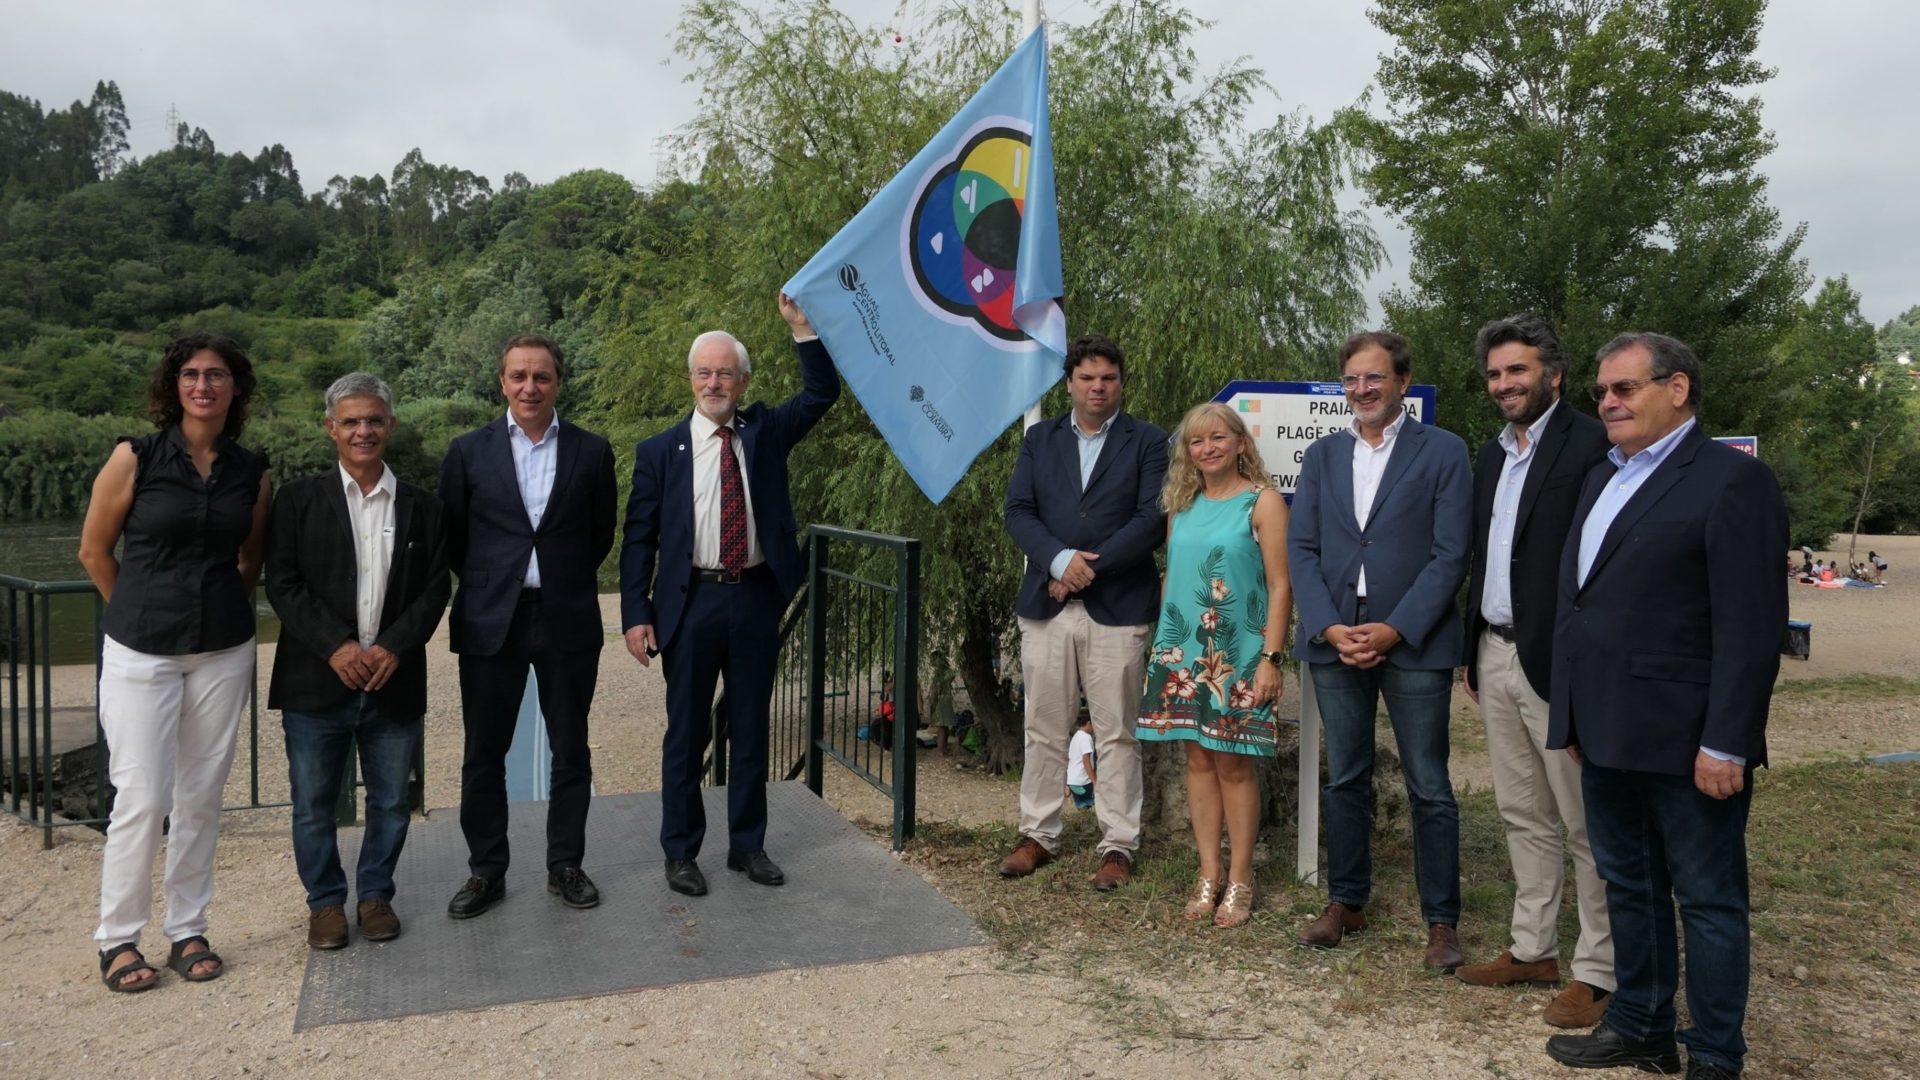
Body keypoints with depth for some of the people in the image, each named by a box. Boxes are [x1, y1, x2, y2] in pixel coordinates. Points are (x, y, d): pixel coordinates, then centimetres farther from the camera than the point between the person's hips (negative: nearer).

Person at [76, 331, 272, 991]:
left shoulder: (252, 472, 3)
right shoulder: (135, 458, -6)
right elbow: (94, 551, 3)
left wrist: (225, 608, 12)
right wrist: (141, 614, 10)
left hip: (223, 652, 3)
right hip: (141, 653, -3)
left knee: (201, 796, 8)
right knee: (142, 799, -3)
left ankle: (188, 930, 20)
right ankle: (118, 939, 14)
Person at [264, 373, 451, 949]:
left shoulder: (423, 507, 6)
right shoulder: (298, 500, 2)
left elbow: (435, 588, 3)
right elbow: (282, 583, -4)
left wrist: (394, 646, -11)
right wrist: (335, 646, -15)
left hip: (394, 681, 1)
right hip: (316, 681, -1)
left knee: (390, 803, 10)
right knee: (313, 804, 7)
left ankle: (375, 894, 28)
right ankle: (326, 901, 25)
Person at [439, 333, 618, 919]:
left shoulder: (592, 452, 1)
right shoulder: (469, 451, 2)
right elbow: (451, 536, 7)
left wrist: (567, 581, 8)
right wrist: (486, 584, 7)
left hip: (568, 621, 0)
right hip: (490, 622, 0)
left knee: (570, 750, 9)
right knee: (484, 753, 8)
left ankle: (566, 865, 23)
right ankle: (486, 870, 22)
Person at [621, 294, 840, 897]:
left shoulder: (765, 432, 7)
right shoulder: (660, 452, 1)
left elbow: (823, 394, -1)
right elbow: (638, 538, 0)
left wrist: (802, 328, -13)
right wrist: (636, 615, -7)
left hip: (756, 599, 2)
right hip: (690, 603, -2)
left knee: (751, 729, 11)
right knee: (686, 734, 7)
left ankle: (747, 845, 25)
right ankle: (680, 853, 21)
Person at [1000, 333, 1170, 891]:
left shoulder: (1148, 442, 3)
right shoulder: (1039, 439, 12)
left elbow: (1152, 519, -7)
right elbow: (1018, 510, 3)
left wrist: (1089, 566, -13)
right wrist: (1059, 558, -14)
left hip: (1118, 608, -3)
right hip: (1046, 606, 3)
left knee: (1117, 734, 3)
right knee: (1044, 729, 10)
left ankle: (1118, 845, 13)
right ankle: (1038, 835, 22)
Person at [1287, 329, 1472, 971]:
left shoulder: (1443, 452, -1)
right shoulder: (1323, 455, 11)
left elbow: (1450, 555, -7)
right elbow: (1300, 548, 5)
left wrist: (1394, 631, -15)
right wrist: (1329, 628, -8)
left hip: (1413, 642, -4)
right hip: (1334, 640, 4)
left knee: (1429, 790, 2)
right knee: (1346, 781, 13)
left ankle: (1441, 919, 15)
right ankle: (1346, 901, 26)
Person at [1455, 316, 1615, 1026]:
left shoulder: (1590, 445, -11)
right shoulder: (1493, 455, 15)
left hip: (1557, 662, -8)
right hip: (1496, 656, 8)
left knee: (1586, 825, 3)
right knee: (1523, 817, 16)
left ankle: (1600, 972, 15)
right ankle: (1533, 949, 29)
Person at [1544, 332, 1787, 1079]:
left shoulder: (1733, 479, -10)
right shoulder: (1603, 478, 15)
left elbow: (1751, 626, -16)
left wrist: (1726, 742, -19)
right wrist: (1575, 715, 14)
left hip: (1684, 737, -8)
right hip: (1609, 731, 8)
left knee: (1708, 900, 6)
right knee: (1628, 887, 17)